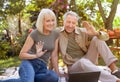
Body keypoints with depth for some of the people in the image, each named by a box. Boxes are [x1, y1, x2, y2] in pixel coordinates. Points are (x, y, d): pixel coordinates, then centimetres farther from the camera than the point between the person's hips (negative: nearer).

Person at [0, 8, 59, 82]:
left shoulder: (55, 35, 5)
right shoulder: (34, 34, -6)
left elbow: (54, 55, 10)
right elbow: (21, 55, -3)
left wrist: (57, 73, 10)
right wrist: (36, 56, -20)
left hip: (42, 68, 5)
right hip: (29, 63, -5)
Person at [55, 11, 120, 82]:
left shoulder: (83, 32, -2)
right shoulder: (58, 32, -5)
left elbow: (105, 36, -7)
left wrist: (96, 33, -28)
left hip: (88, 61, 3)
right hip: (73, 67, -3)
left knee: (97, 39, -17)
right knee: (83, 62, -38)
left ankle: (114, 69, -27)